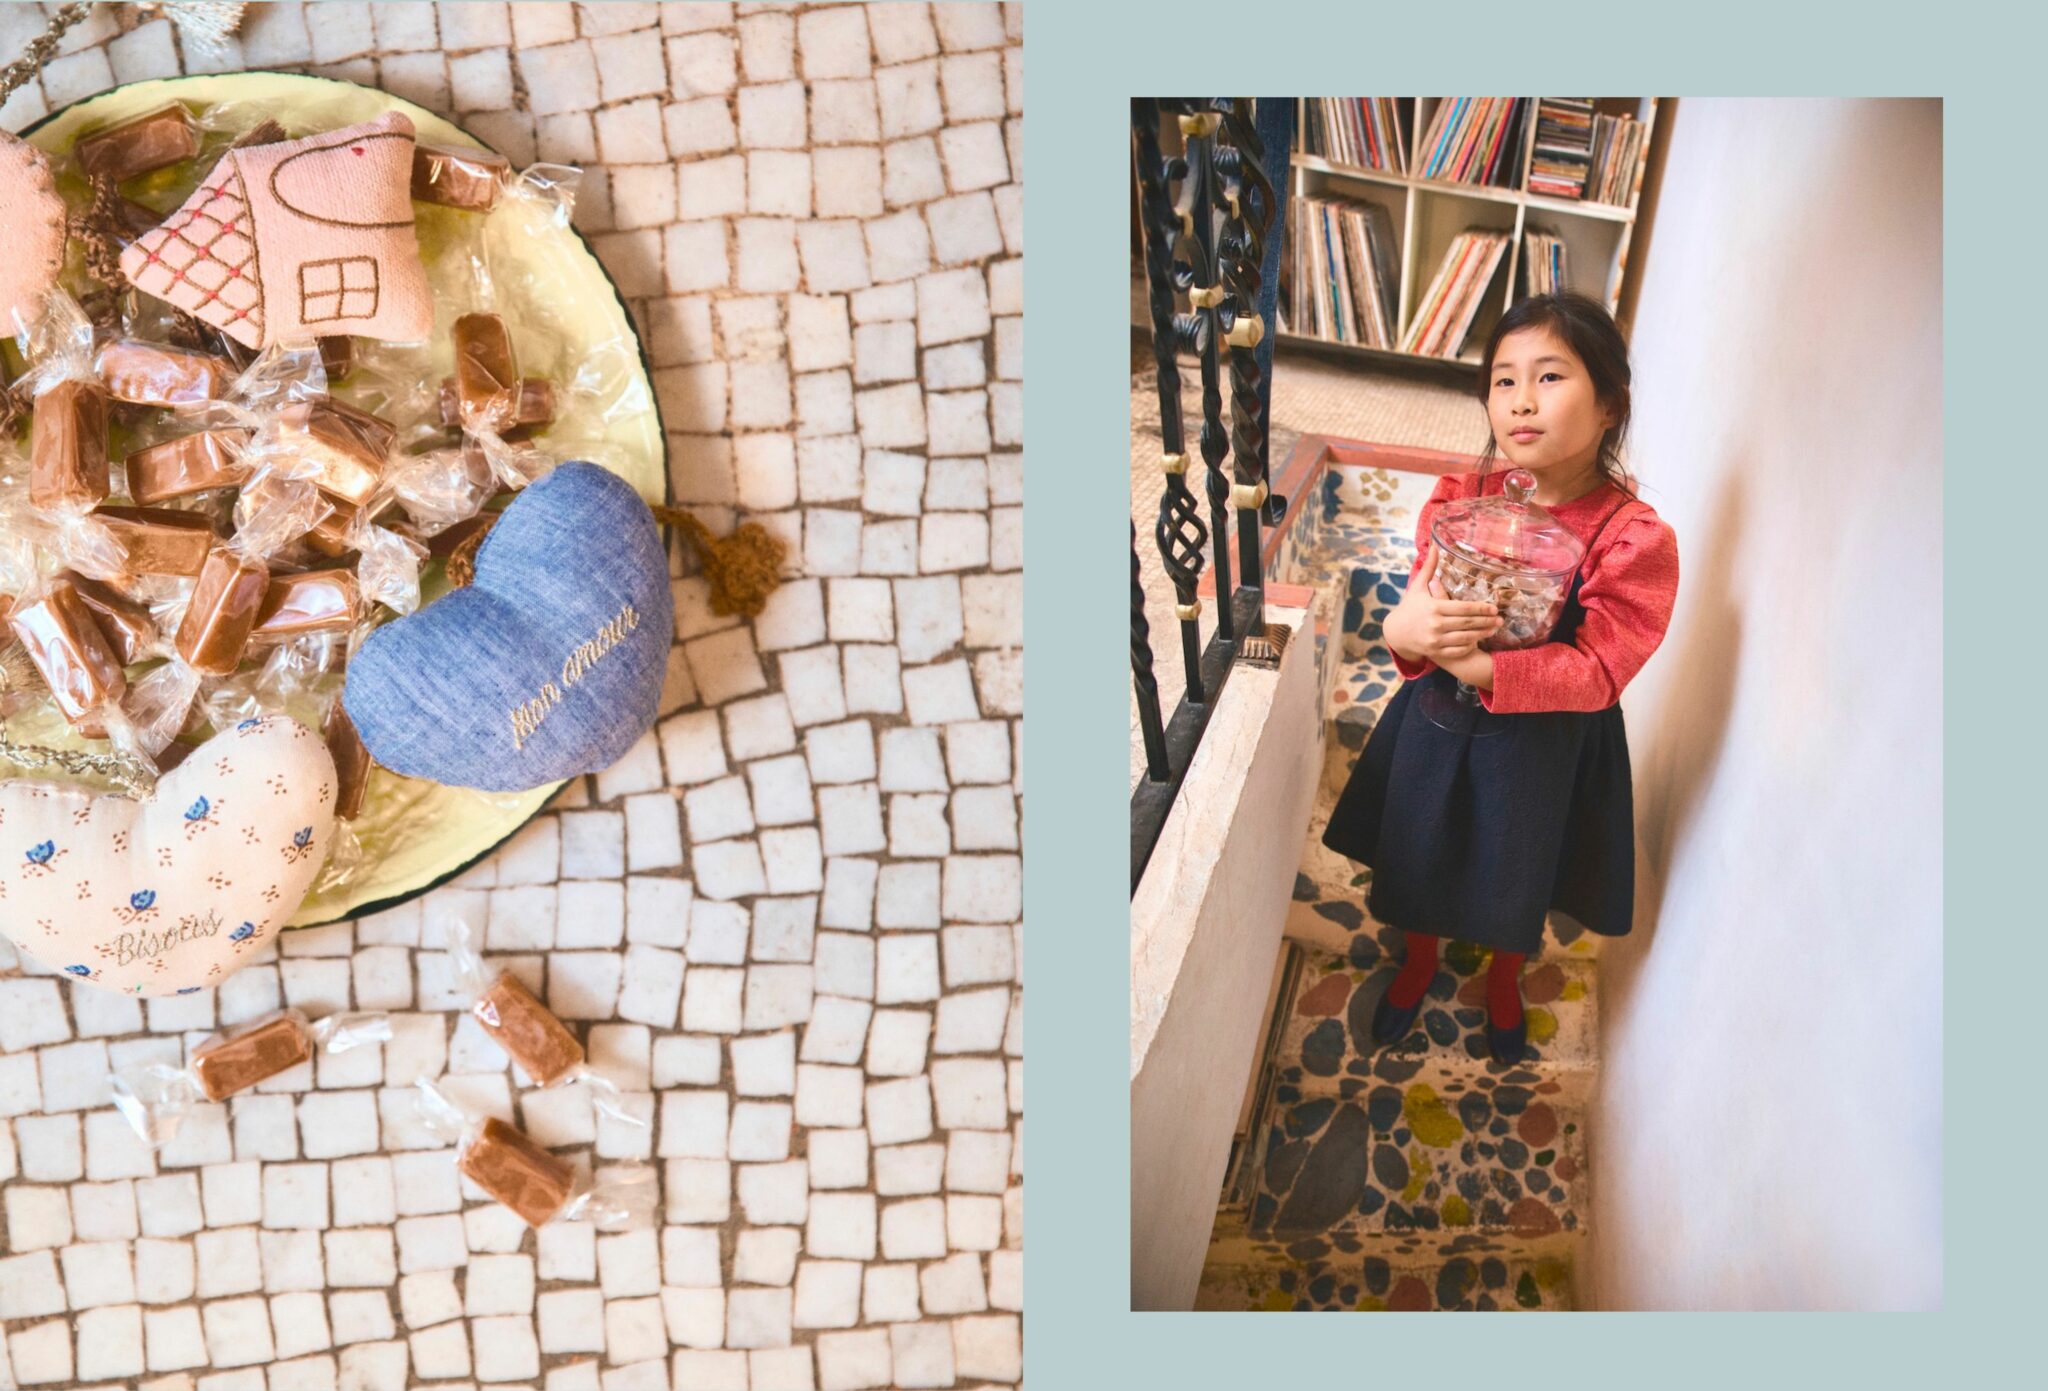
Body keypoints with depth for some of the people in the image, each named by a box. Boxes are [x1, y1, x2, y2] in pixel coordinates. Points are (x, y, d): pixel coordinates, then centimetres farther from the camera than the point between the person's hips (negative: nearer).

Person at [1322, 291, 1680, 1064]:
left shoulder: (1636, 539, -22)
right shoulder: (1458, 497, -13)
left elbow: (1597, 669, -27)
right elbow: (1420, 615, -16)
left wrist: (1480, 666, -39)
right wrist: (1405, 630, -41)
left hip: (1547, 744, -2)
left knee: (1518, 877, 22)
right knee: (1421, 857, 23)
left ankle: (1504, 980, 56)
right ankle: (1419, 962, 56)